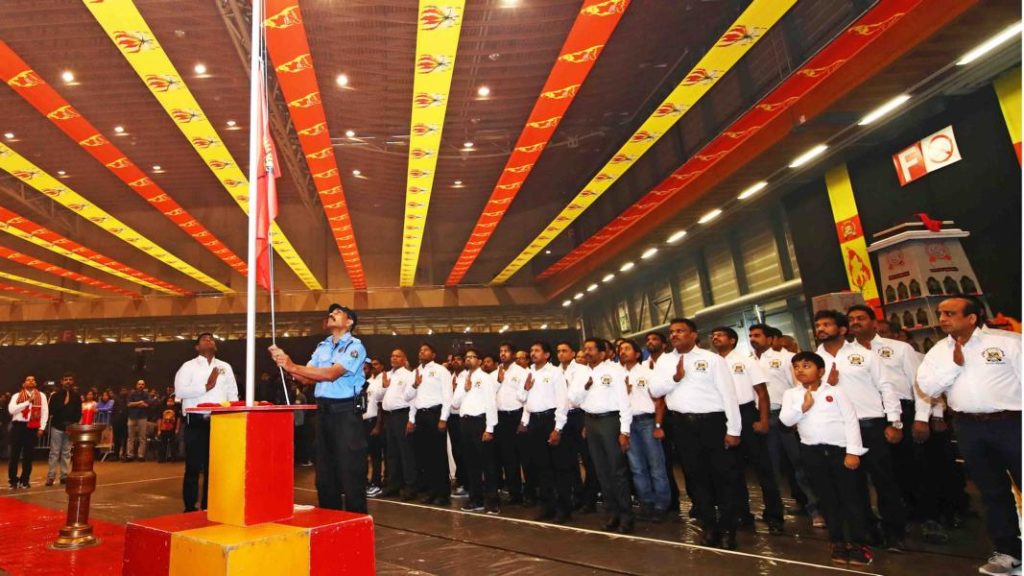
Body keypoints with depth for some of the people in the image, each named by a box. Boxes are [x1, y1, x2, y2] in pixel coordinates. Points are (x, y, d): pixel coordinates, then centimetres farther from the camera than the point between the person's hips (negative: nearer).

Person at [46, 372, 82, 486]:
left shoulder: (76, 396, 6)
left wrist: (74, 423, -7)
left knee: (66, 453, 6)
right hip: (57, 427, -2)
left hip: (70, 428, 2)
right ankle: (50, 477, 4)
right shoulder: (56, 395, 0)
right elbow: (51, 410, -8)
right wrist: (63, 404, -17)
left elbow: (79, 412, 5)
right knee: (54, 453, -1)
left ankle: (64, 476, 11)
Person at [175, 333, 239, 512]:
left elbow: (233, 393, 10)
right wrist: (206, 387, -13)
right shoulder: (188, 366, 2)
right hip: (196, 421, -3)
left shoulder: (225, 367, 13)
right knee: (193, 466, 1)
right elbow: (180, 391, -11)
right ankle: (190, 508, 11)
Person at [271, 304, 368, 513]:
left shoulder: (355, 346, -8)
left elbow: (332, 374, -20)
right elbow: (307, 378, 7)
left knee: (350, 469, -1)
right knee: (324, 469, 15)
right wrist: (285, 363, -9)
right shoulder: (322, 346, 14)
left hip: (346, 411, -7)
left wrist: (293, 366, -21)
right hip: (323, 411, 7)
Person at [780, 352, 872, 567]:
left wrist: (853, 452, -9)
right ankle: (837, 542, 22)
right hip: (812, 452, 2)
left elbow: (851, 420, -4)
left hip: (841, 449, -2)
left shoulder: (835, 391, -1)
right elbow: (785, 420, -4)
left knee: (851, 496, 5)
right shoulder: (791, 394, 6)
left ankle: (859, 543, 17)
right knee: (827, 498, 11)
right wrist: (803, 407, -16)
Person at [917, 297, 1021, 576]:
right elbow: (927, 387, -3)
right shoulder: (938, 350, 5)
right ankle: (1009, 551, 26)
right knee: (992, 492, 14)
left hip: (1011, 422, -4)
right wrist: (955, 363, -13)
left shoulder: (1007, 341, -6)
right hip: (969, 428, 4)